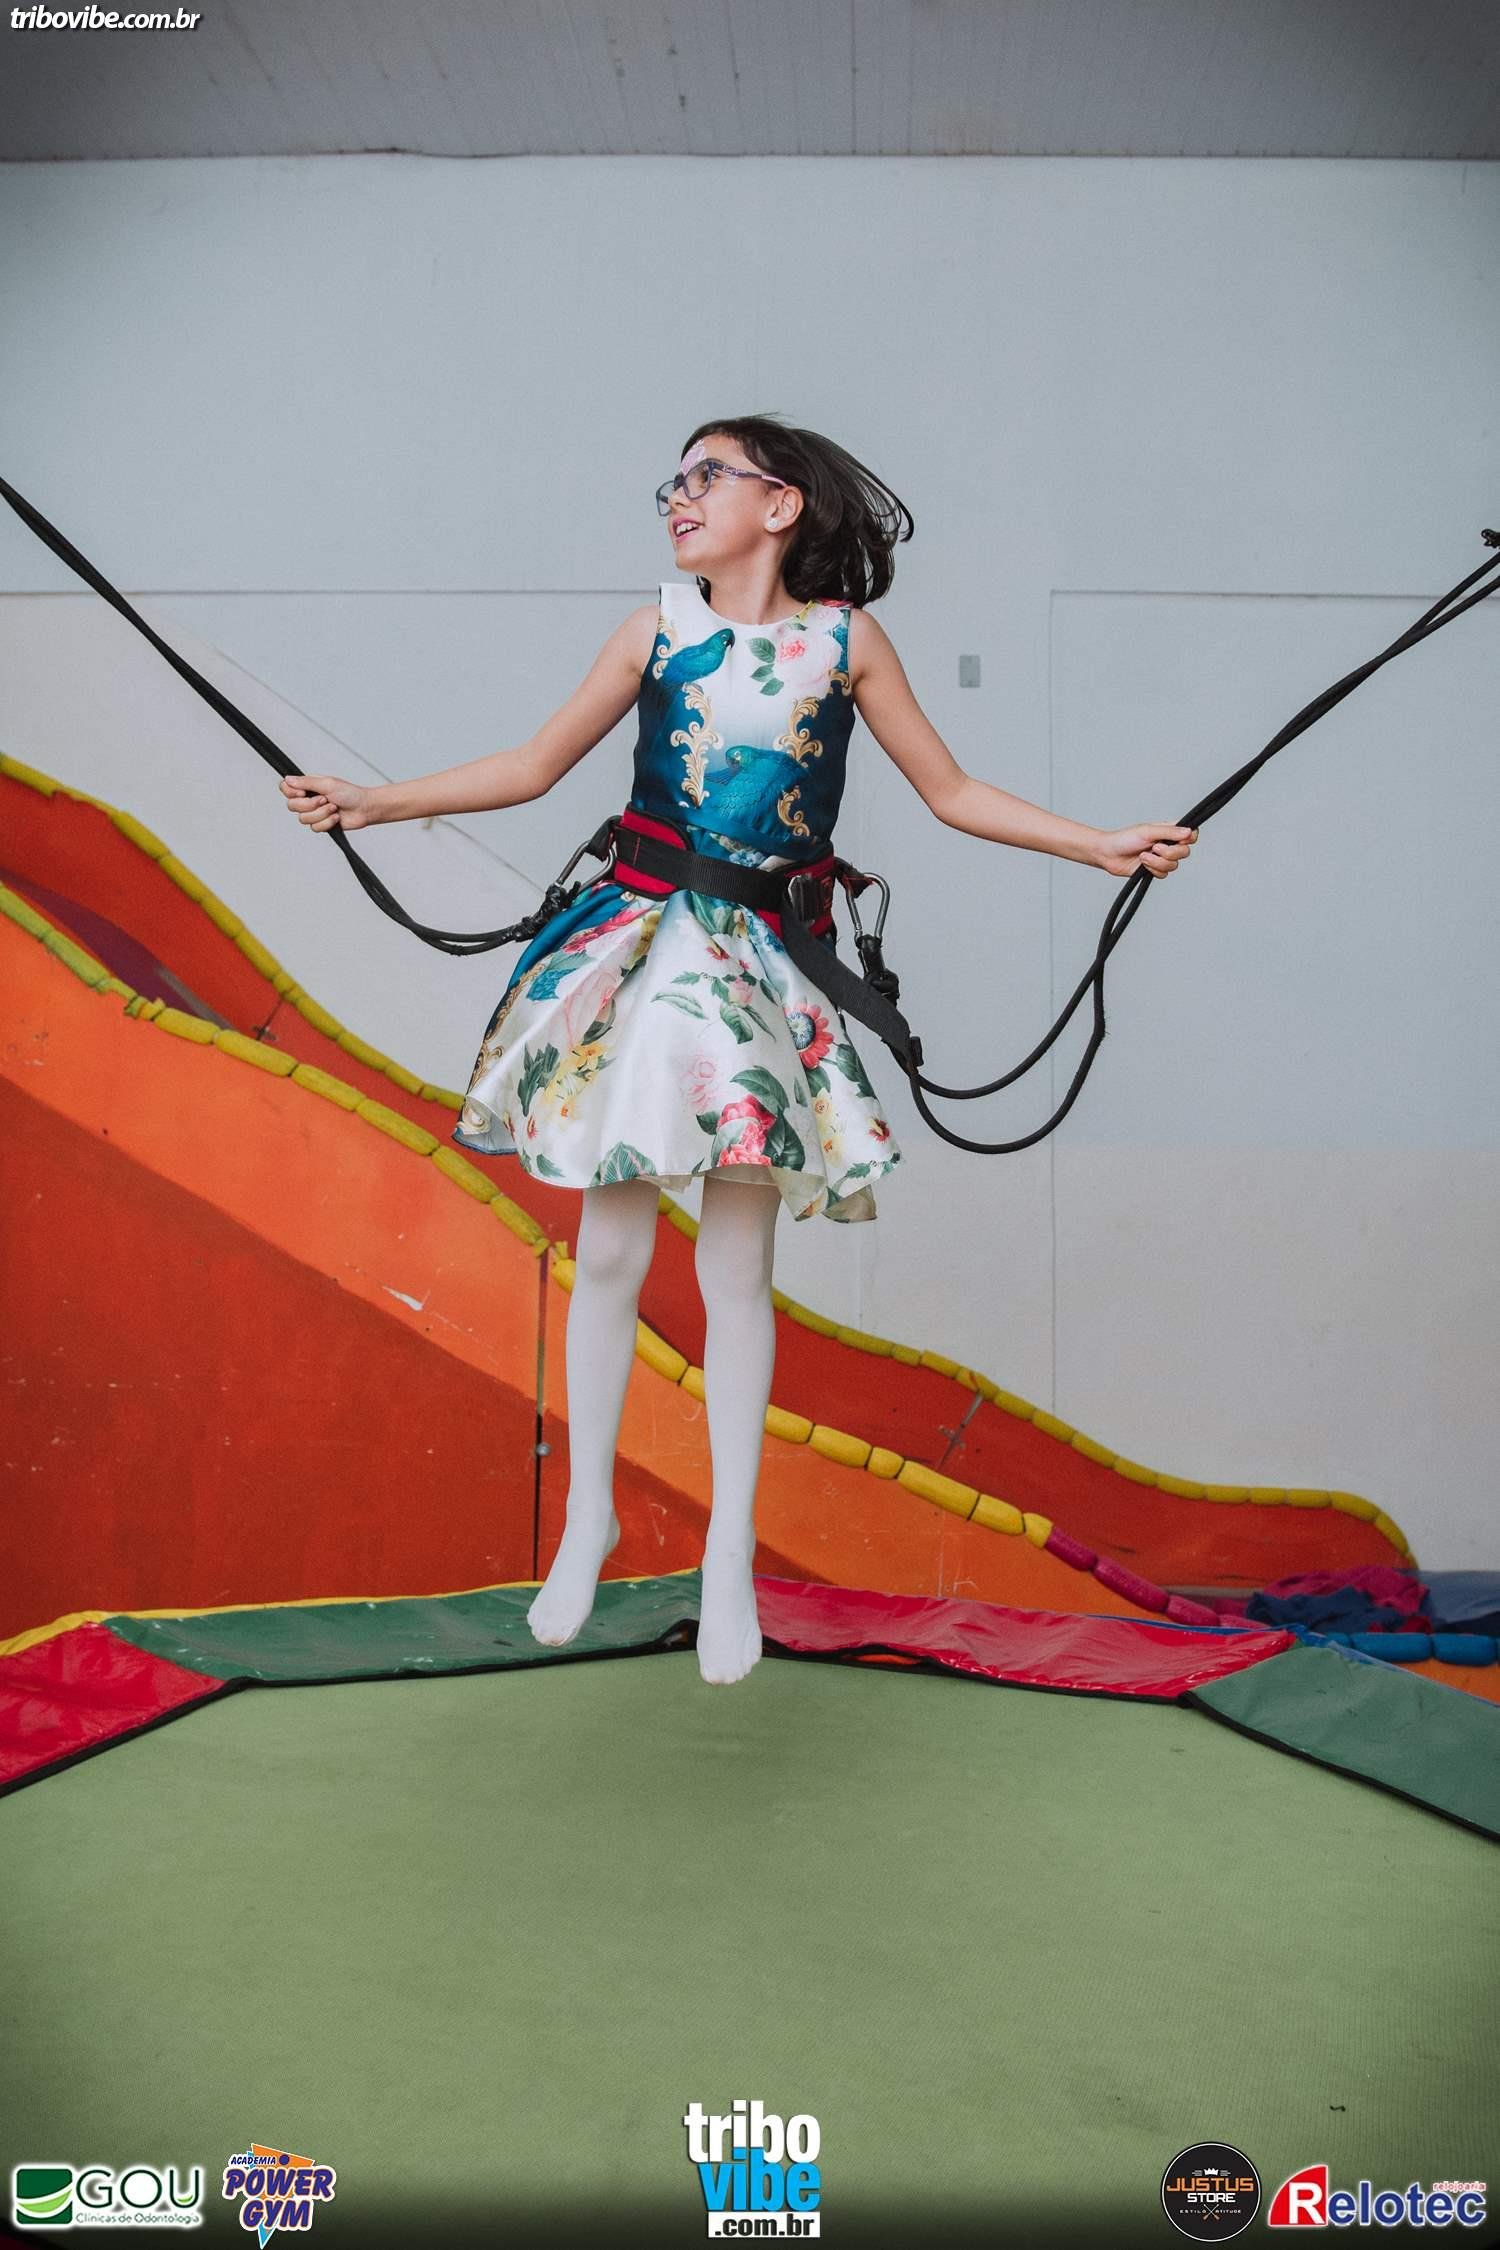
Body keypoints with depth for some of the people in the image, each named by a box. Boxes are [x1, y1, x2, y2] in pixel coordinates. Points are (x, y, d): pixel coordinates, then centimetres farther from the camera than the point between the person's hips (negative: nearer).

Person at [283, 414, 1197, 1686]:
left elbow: (953, 793, 7)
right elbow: (535, 766, 10)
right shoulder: (657, 630, 6)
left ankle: (731, 1556, 15)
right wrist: (370, 803, 4)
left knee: (736, 1267, 1)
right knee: (610, 1252, 5)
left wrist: (1105, 846, 0)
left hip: (767, 965, -1)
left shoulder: (844, 639, 3)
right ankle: (588, 1516, 23)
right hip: (636, 948, 2)